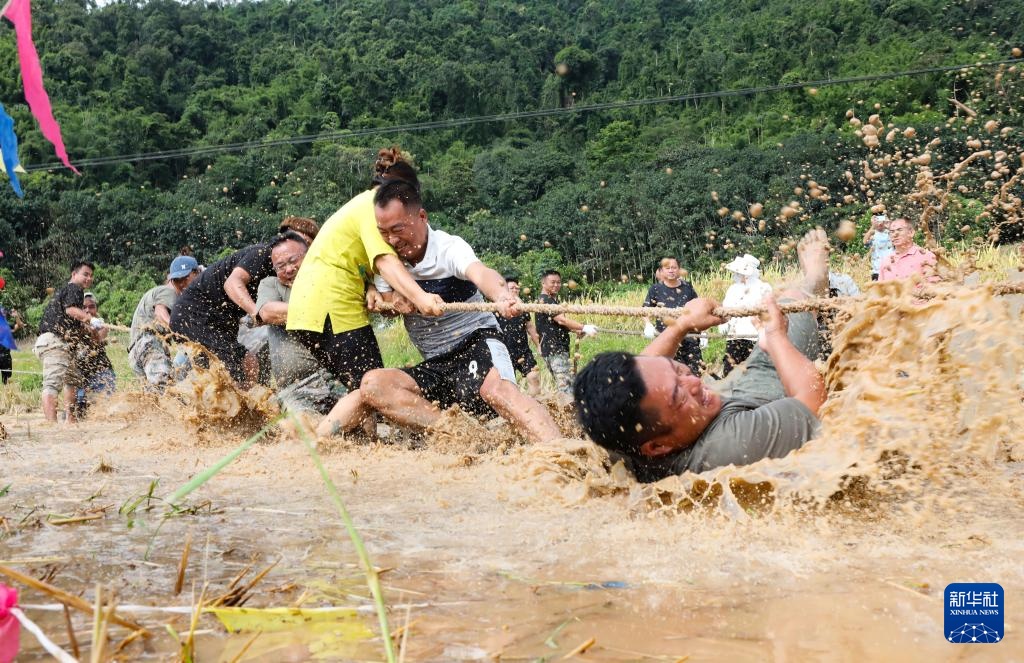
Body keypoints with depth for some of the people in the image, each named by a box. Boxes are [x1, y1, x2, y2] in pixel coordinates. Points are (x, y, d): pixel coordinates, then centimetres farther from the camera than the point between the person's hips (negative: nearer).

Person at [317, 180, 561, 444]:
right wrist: (394, 301, -11)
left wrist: (501, 297, -60)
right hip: (435, 367, 6)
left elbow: (480, 273, -36)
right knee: (373, 383, -18)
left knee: (498, 389, -37)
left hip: (476, 344, -6)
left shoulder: (449, 247, -14)